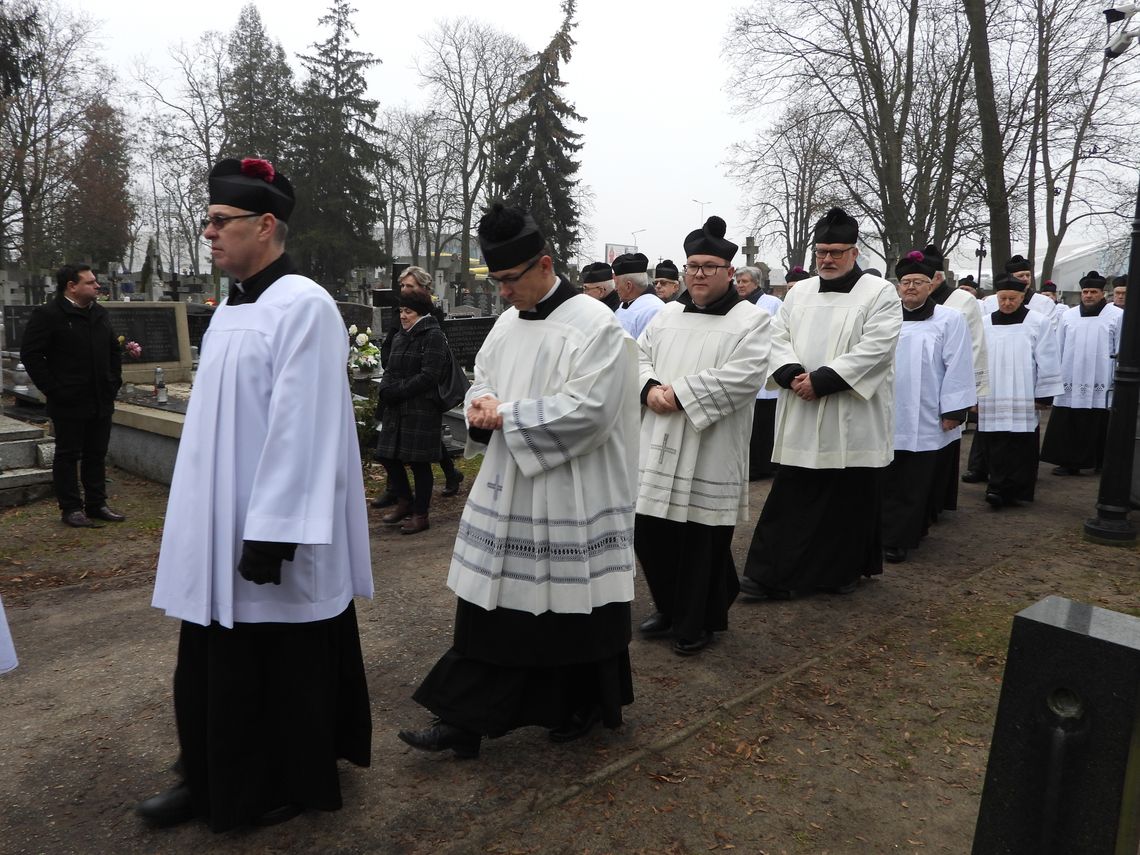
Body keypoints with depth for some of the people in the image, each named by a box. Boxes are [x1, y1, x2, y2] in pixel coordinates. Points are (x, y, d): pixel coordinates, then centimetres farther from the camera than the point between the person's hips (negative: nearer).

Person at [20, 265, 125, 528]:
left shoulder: (101, 314, 12)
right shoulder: (47, 315, -8)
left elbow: (114, 349, 21)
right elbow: (31, 355, -10)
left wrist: (115, 381, 10)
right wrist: (53, 389, -13)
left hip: (101, 402, 6)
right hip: (69, 403, -6)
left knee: (97, 455, 12)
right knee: (68, 456, 4)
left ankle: (97, 504, 21)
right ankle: (70, 508, 12)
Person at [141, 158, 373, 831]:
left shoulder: (304, 306, -16)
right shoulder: (232, 307, 11)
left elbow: (301, 427, -21)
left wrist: (271, 535, -22)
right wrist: (202, 520, 19)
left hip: (270, 527, -8)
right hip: (219, 524, 8)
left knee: (281, 664, 8)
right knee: (214, 663, 17)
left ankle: (297, 784, 27)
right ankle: (211, 780, 34)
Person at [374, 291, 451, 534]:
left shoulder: (433, 337, -9)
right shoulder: (400, 336, 16)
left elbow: (429, 376, -17)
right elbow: (390, 370, 18)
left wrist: (398, 392, -15)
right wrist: (386, 390, -2)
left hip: (421, 410, -8)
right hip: (396, 409, 8)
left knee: (419, 462, 0)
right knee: (387, 456, 10)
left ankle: (420, 514, 12)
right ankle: (404, 501, 30)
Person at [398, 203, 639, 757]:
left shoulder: (594, 325, -13)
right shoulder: (509, 321, 10)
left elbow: (588, 409, -21)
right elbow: (483, 378, 18)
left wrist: (508, 416, -18)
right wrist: (482, 404, -7)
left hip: (568, 497, -7)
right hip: (507, 490, 7)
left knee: (572, 608, 8)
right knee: (488, 605, 9)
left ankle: (583, 706, 32)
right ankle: (465, 721, 21)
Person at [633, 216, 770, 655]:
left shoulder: (751, 320, -3)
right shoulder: (667, 315, 14)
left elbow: (740, 378, -16)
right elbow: (638, 357, 11)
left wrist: (679, 393, -18)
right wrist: (651, 388, -10)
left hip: (710, 454, -5)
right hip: (660, 448, 5)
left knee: (703, 542, 3)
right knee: (650, 534, 10)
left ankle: (698, 622, 24)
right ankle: (669, 607, 33)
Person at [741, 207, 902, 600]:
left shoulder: (880, 293, -2)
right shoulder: (799, 292, 13)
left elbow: (875, 349, -14)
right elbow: (778, 337, 7)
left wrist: (822, 380, -19)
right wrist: (792, 374, -13)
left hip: (852, 421, -3)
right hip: (800, 419, 4)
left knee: (849, 499, 7)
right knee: (791, 498, 5)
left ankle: (844, 569, 25)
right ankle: (773, 574, 11)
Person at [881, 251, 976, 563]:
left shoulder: (950, 320, 0)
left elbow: (957, 368, -4)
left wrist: (952, 411, -10)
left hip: (925, 420, -3)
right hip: (888, 416, 3)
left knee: (915, 484, 2)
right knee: (887, 481, 6)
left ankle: (898, 539, 9)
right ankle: (890, 534, 19)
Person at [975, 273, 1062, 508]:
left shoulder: (1038, 322, -1)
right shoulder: (985, 324, 6)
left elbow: (1047, 363, -1)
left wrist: (1043, 395, -3)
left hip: (1024, 399, -2)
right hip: (992, 400, 2)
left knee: (1021, 448, 1)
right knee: (995, 448, 2)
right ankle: (1000, 489, 8)